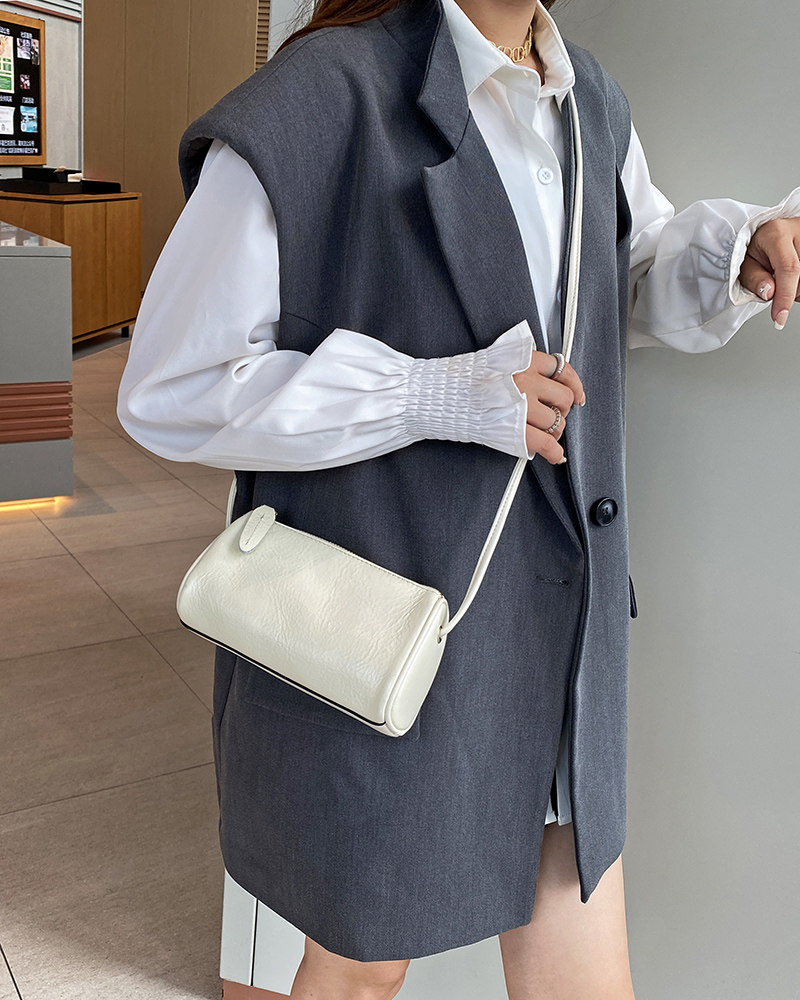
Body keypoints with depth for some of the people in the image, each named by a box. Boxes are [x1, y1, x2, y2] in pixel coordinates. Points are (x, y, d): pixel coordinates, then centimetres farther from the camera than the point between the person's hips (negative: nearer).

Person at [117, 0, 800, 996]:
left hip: (552, 648, 6)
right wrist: (437, 394, -23)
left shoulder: (592, 105, 6)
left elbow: (642, 281, 23)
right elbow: (168, 392, -15)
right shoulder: (317, 102, -16)